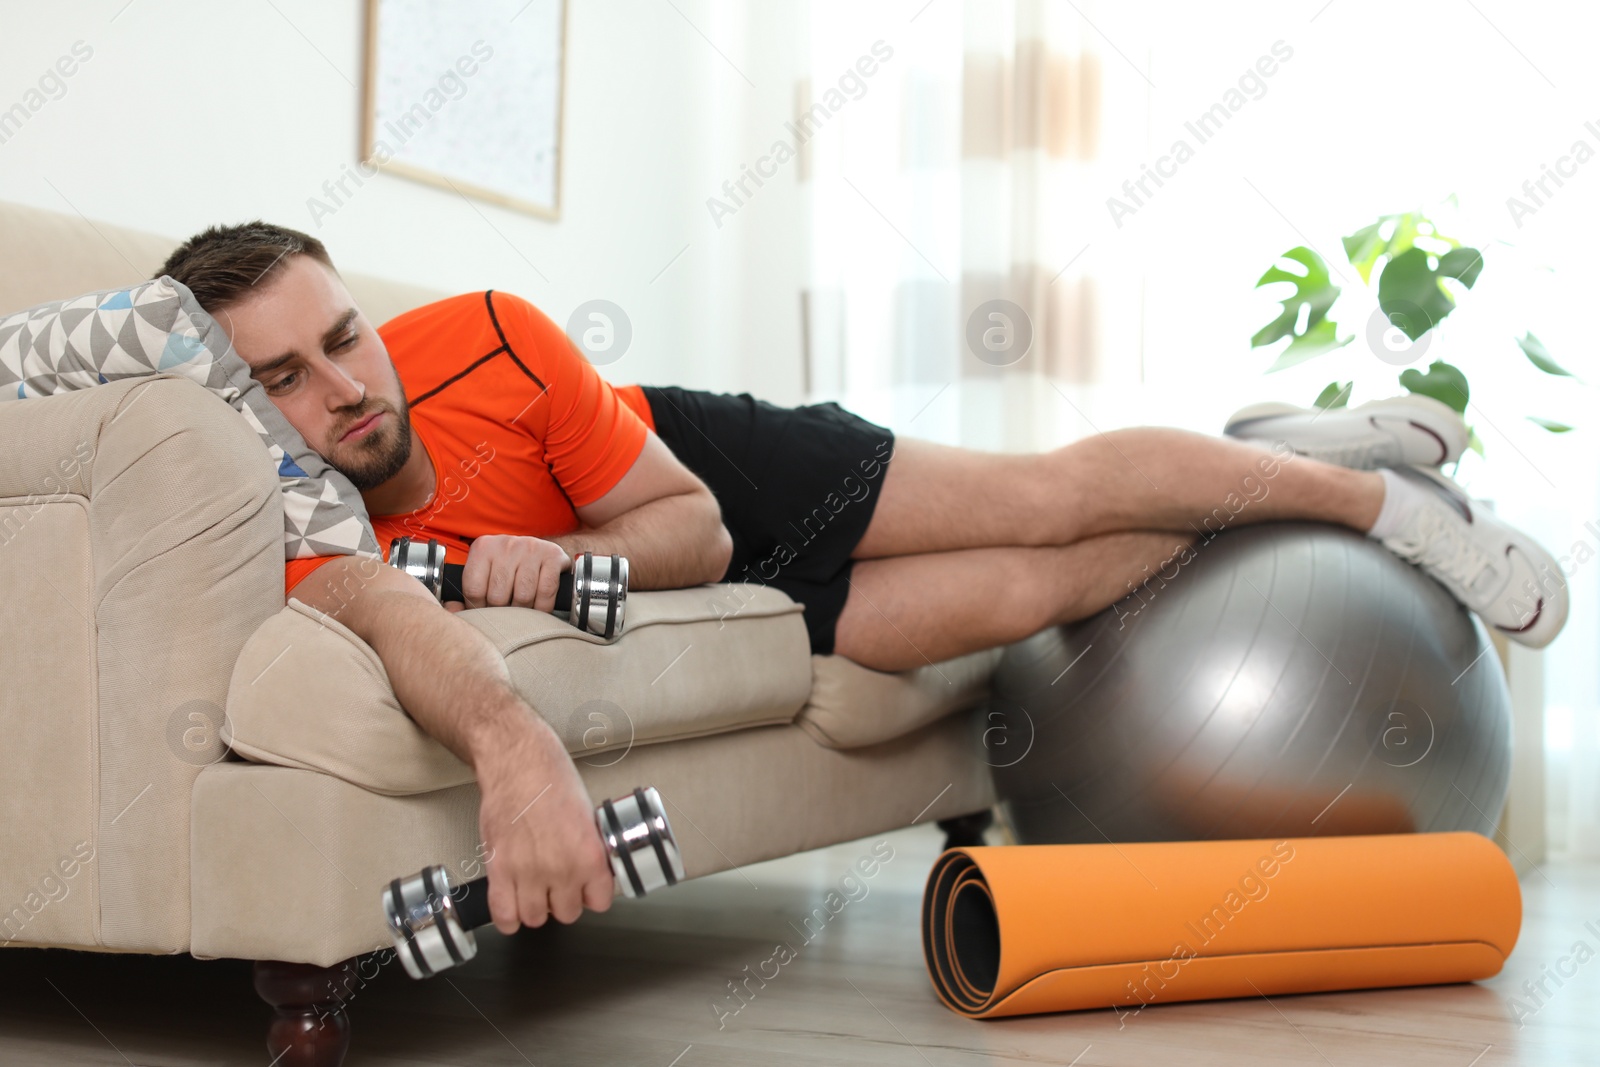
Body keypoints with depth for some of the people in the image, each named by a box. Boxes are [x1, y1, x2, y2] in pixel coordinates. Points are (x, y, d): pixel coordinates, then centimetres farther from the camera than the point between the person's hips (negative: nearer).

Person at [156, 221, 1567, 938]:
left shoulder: (483, 333, -27)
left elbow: (692, 511, -18)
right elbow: (395, 614, -53)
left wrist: (558, 552, -38)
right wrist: (513, 742, -74)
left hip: (721, 459, 0)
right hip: (705, 574, 0)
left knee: (1049, 501, -6)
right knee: (1031, 593, -6)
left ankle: (1358, 479, 21)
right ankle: (1249, 492, 22)